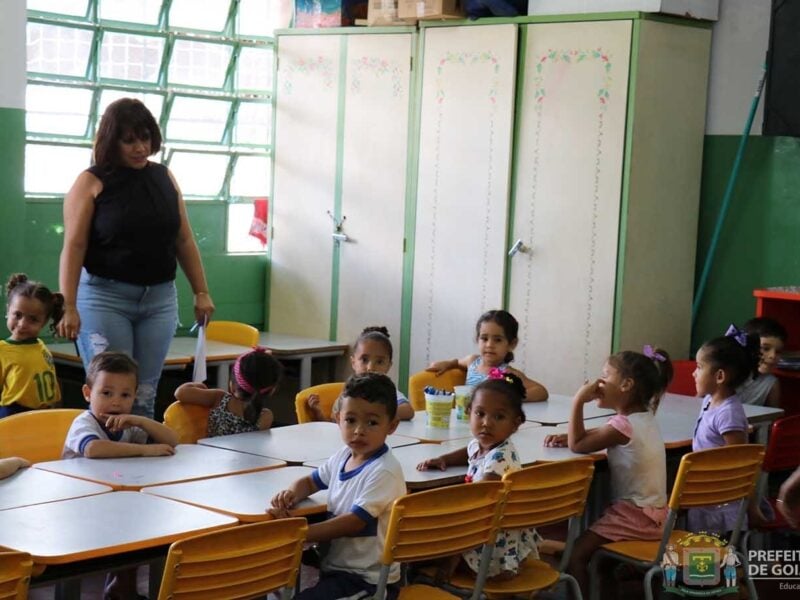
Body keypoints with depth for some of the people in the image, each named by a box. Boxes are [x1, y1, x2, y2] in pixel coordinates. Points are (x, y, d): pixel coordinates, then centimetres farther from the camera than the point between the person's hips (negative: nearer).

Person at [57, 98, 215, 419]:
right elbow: (74, 247, -9)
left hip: (160, 299, 4)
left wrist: (201, 292, 9)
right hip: (105, 296, -4)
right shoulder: (91, 182, -4)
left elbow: (184, 239, 13)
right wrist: (68, 306, -16)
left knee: (144, 396, 6)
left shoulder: (164, 177, 10)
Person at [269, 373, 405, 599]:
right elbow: (310, 482, 20)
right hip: (334, 566, 8)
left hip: (367, 580, -8)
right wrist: (292, 494, -4)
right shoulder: (343, 456, 5)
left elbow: (354, 523, -23)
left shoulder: (384, 472, -19)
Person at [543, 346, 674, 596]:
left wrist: (579, 401, -16)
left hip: (634, 514, -10)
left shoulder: (624, 425, -19)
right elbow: (594, 436, 20)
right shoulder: (645, 419, 11)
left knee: (575, 553, -16)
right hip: (653, 514, 10)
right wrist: (569, 436, 4)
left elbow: (578, 446, -16)